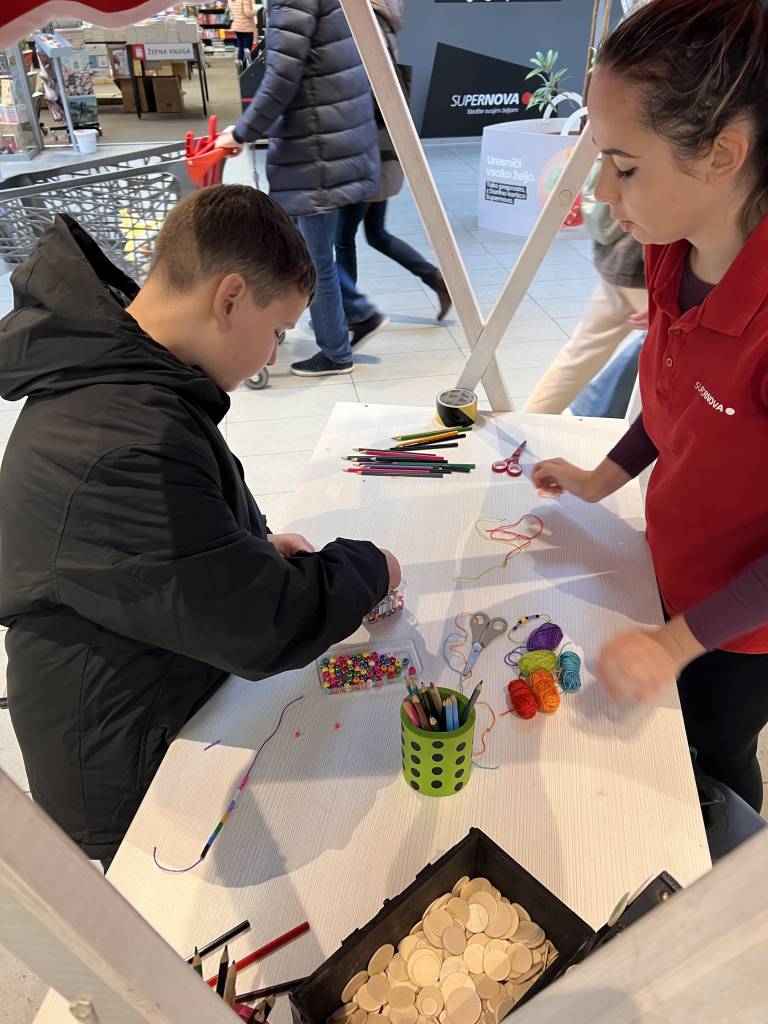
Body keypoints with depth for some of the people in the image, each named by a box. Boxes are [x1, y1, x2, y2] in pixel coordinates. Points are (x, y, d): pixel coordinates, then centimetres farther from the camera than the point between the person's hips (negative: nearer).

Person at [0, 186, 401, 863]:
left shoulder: (102, 371, -2)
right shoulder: (127, 450, -38)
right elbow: (272, 628, -32)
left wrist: (253, 543, -1)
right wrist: (368, 569, -14)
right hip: (134, 782, -8)